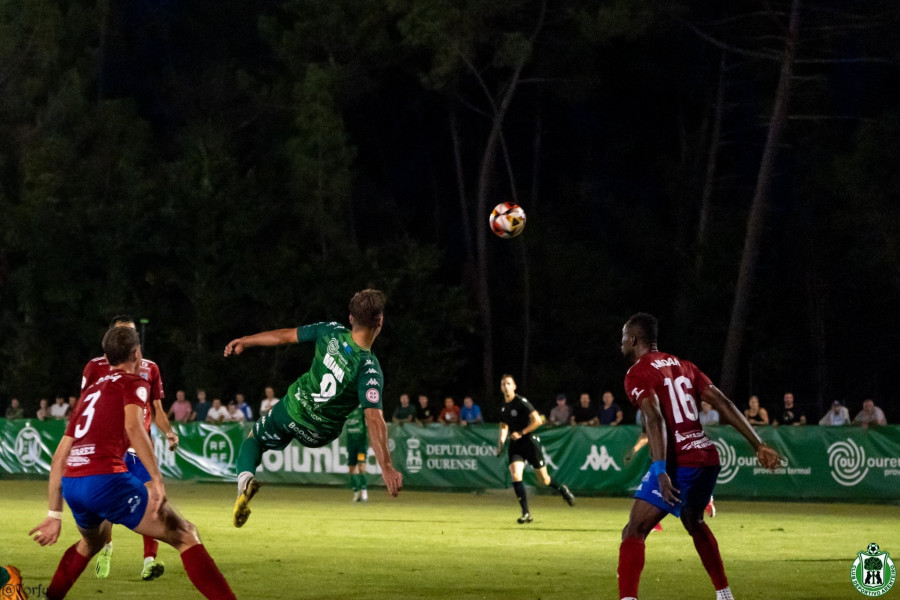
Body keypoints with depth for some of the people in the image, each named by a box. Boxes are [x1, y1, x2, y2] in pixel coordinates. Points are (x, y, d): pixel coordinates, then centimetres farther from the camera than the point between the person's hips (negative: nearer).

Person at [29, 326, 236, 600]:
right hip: (106, 479, -7)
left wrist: (55, 514, 30)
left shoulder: (91, 390, 28)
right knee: (185, 536, -3)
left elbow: (59, 457, 27)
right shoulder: (134, 382, 9)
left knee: (92, 541, 38)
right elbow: (133, 427, -14)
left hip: (70, 484, 7)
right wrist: (157, 479, -18)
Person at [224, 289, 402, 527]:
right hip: (319, 434, -1)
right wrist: (386, 467, -36)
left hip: (291, 409, 1)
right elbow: (374, 419, -36)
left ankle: (245, 477, -6)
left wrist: (245, 341, 10)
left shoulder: (332, 332, -19)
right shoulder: (370, 371, -29)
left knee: (254, 439, 25)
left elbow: (285, 336, -5)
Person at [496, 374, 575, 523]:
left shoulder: (521, 402, -14)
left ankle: (563, 489, 37)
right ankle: (526, 514, -12)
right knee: (515, 476, -15)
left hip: (530, 442, -5)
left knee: (544, 480, 4)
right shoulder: (503, 407, 7)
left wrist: (521, 433, -20)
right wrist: (501, 441, 6)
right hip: (515, 445, 5)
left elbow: (537, 420, -19)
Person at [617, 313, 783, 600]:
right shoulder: (681, 366, 18)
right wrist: (759, 445, 12)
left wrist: (660, 471, -29)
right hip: (708, 458, 8)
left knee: (634, 532, -7)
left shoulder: (637, 373, -3)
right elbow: (723, 404, 12)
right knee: (694, 523, 33)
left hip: (679, 462, -8)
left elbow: (655, 419, -20)